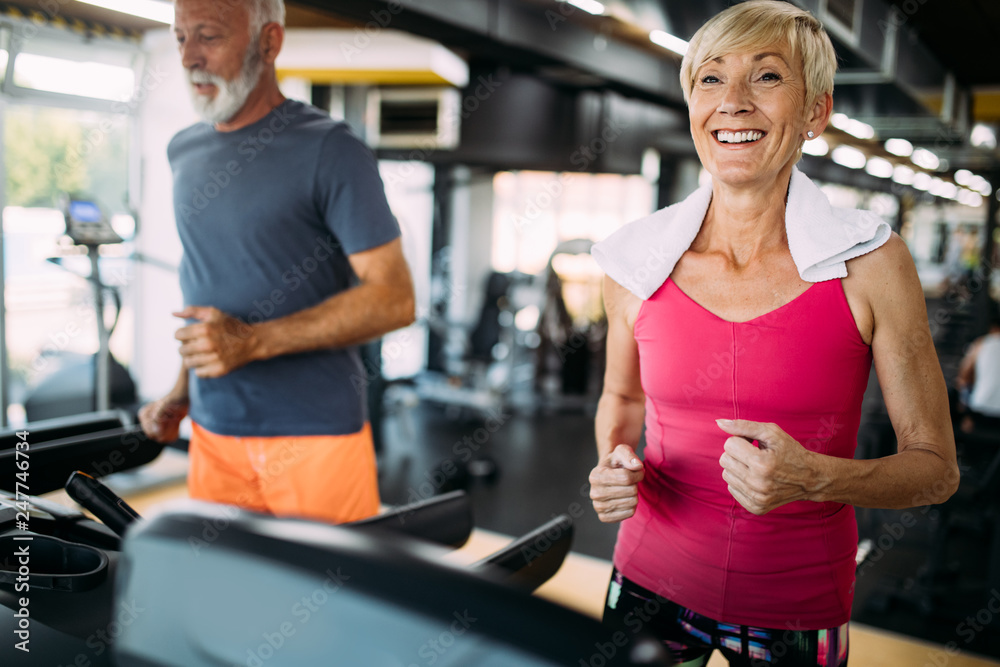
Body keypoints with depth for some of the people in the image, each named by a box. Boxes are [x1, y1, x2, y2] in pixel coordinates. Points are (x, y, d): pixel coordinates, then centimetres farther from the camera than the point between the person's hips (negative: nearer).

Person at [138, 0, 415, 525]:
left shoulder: (329, 151, -10)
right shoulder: (184, 152, 11)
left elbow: (393, 299, -14)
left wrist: (252, 342, -20)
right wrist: (183, 392, 13)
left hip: (315, 431, -5)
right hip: (213, 430, 6)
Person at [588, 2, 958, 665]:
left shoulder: (870, 263, -13)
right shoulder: (635, 261, -7)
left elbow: (936, 467, -6)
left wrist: (816, 478, -24)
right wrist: (616, 467, -8)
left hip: (797, 610, -2)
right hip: (652, 582, 2)